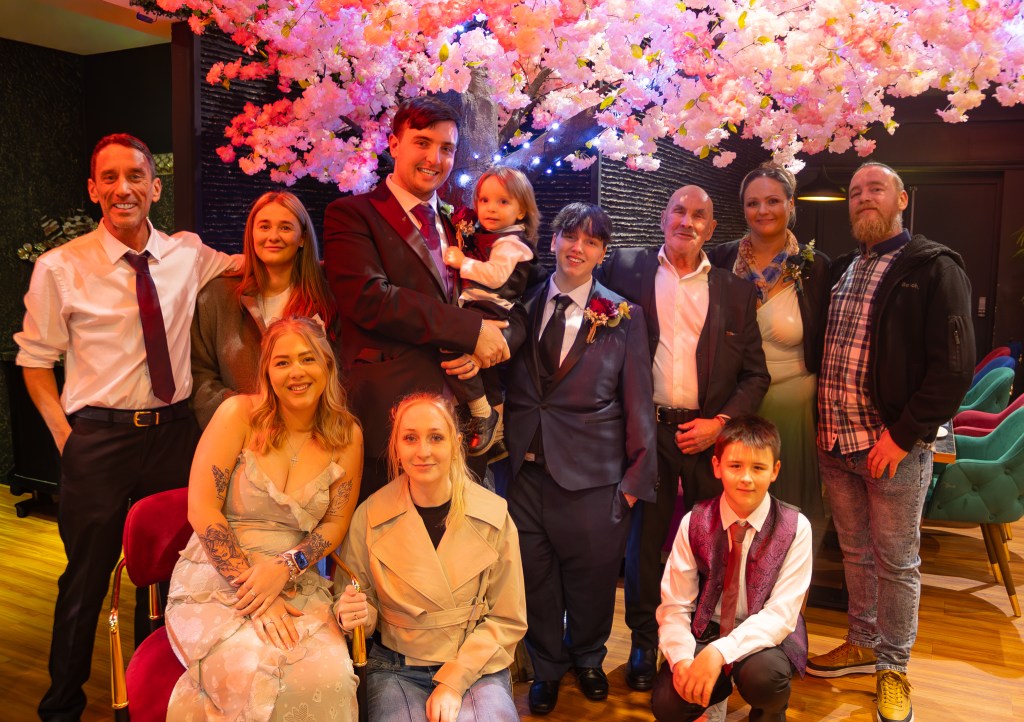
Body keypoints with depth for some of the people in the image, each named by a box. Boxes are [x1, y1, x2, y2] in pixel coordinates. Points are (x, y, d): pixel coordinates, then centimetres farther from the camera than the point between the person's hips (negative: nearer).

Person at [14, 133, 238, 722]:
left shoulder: (187, 253, 3)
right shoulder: (60, 268, -5)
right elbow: (36, 362, 1)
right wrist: (65, 434, -9)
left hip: (175, 430, 3)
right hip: (99, 436, -3)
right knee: (86, 578, 9)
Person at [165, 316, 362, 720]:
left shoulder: (346, 435, 2)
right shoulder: (239, 414, -7)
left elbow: (336, 522, 4)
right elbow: (201, 509, -10)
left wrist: (287, 567, -14)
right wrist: (251, 586, -15)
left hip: (297, 588, 2)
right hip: (216, 583, -2)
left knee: (330, 676, -27)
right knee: (254, 675, -31)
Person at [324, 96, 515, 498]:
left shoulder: (455, 224, 19)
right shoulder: (351, 214, 1)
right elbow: (369, 297, -15)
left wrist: (477, 351, -4)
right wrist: (471, 330, -14)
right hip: (389, 409, -5)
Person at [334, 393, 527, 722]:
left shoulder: (493, 515, -6)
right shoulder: (370, 515, -6)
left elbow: (507, 620, -2)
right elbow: (362, 603, 4)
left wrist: (454, 682, -11)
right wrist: (352, 614, -18)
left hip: (476, 667, 1)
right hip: (396, 668, 0)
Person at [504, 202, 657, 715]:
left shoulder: (622, 318, -1)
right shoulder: (525, 306, 4)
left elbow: (638, 404, -1)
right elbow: (510, 387, 8)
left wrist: (635, 477, -3)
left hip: (592, 478, -1)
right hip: (526, 468, 2)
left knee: (591, 578, 13)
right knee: (535, 577, 12)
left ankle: (588, 659, 42)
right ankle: (547, 667, 38)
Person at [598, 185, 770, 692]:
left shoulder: (735, 291, 8)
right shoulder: (625, 268, 5)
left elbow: (755, 374, 8)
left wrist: (720, 422, -5)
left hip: (708, 434, 1)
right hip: (647, 429, -1)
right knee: (644, 539, 7)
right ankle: (644, 642, 24)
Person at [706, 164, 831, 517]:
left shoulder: (815, 267, -6)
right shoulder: (721, 259, -3)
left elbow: (824, 347, -1)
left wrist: (825, 416, 0)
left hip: (793, 404, -1)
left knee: (791, 499, 14)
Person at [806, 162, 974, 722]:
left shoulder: (933, 268, -8)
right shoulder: (840, 271, 12)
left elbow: (954, 365, -14)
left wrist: (903, 435, -17)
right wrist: (824, 425, 7)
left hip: (894, 449, -6)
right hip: (835, 444, 6)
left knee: (896, 563, 8)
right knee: (854, 552, 18)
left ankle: (893, 667, 25)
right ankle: (863, 644, 36)